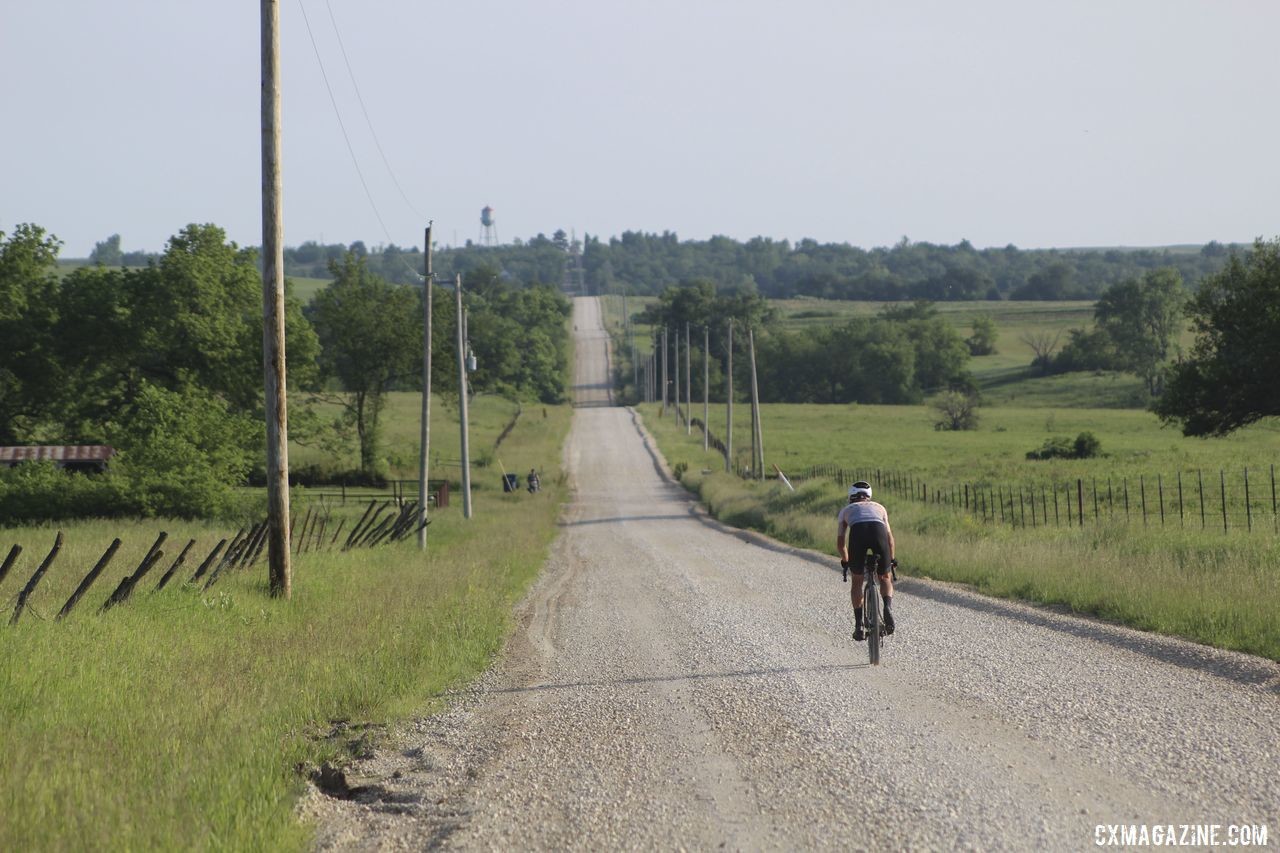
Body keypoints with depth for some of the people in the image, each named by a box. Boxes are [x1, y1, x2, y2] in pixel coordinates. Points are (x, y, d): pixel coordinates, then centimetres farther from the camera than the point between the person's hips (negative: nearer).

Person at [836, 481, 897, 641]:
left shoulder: (846, 509, 36)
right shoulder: (879, 507, 38)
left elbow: (839, 542, 33)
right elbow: (889, 536, 35)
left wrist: (845, 562, 49)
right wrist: (891, 560, 48)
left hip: (858, 532, -1)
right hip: (878, 530, 1)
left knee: (857, 581, 19)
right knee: (885, 577, 22)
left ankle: (859, 625, 11)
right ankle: (888, 607, -7)